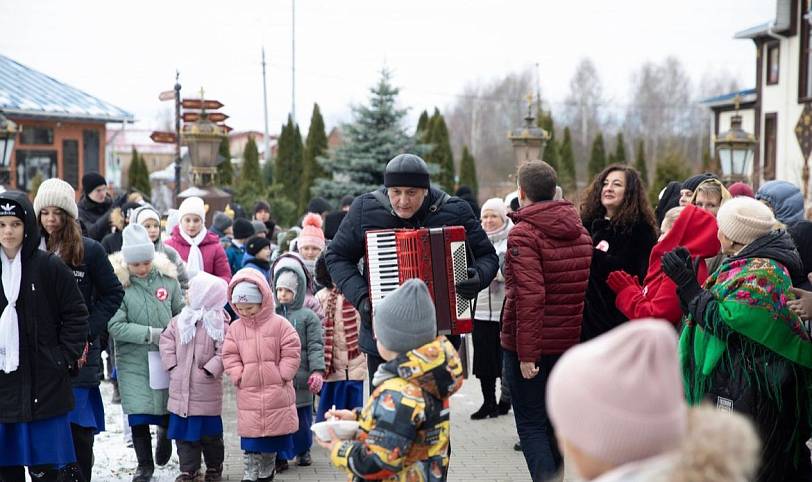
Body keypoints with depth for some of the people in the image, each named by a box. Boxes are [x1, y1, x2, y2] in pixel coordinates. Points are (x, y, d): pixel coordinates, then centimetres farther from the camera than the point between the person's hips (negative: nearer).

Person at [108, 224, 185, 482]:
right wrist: (151, 334, -19)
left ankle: (164, 432, 44)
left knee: (170, 408, 9)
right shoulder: (117, 282, -12)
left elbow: (180, 312, 7)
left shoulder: (167, 277, -4)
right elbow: (114, 326, -16)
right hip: (133, 361, -2)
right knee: (138, 414, 2)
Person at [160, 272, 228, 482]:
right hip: (180, 387, 5)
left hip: (206, 391, -5)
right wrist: (172, 365, 0)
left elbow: (223, 353, -13)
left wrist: (208, 371, -19)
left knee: (209, 433, 6)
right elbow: (167, 340, 11)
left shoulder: (219, 324, -9)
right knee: (182, 430, 8)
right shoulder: (180, 320, 7)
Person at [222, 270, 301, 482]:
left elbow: (291, 352, -6)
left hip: (276, 392, -1)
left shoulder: (279, 324, -6)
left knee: (272, 441, 11)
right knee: (250, 444, -1)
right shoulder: (235, 328, 3)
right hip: (248, 393, 1)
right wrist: (238, 376, -7)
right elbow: (230, 356, 5)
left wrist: (282, 375, -11)